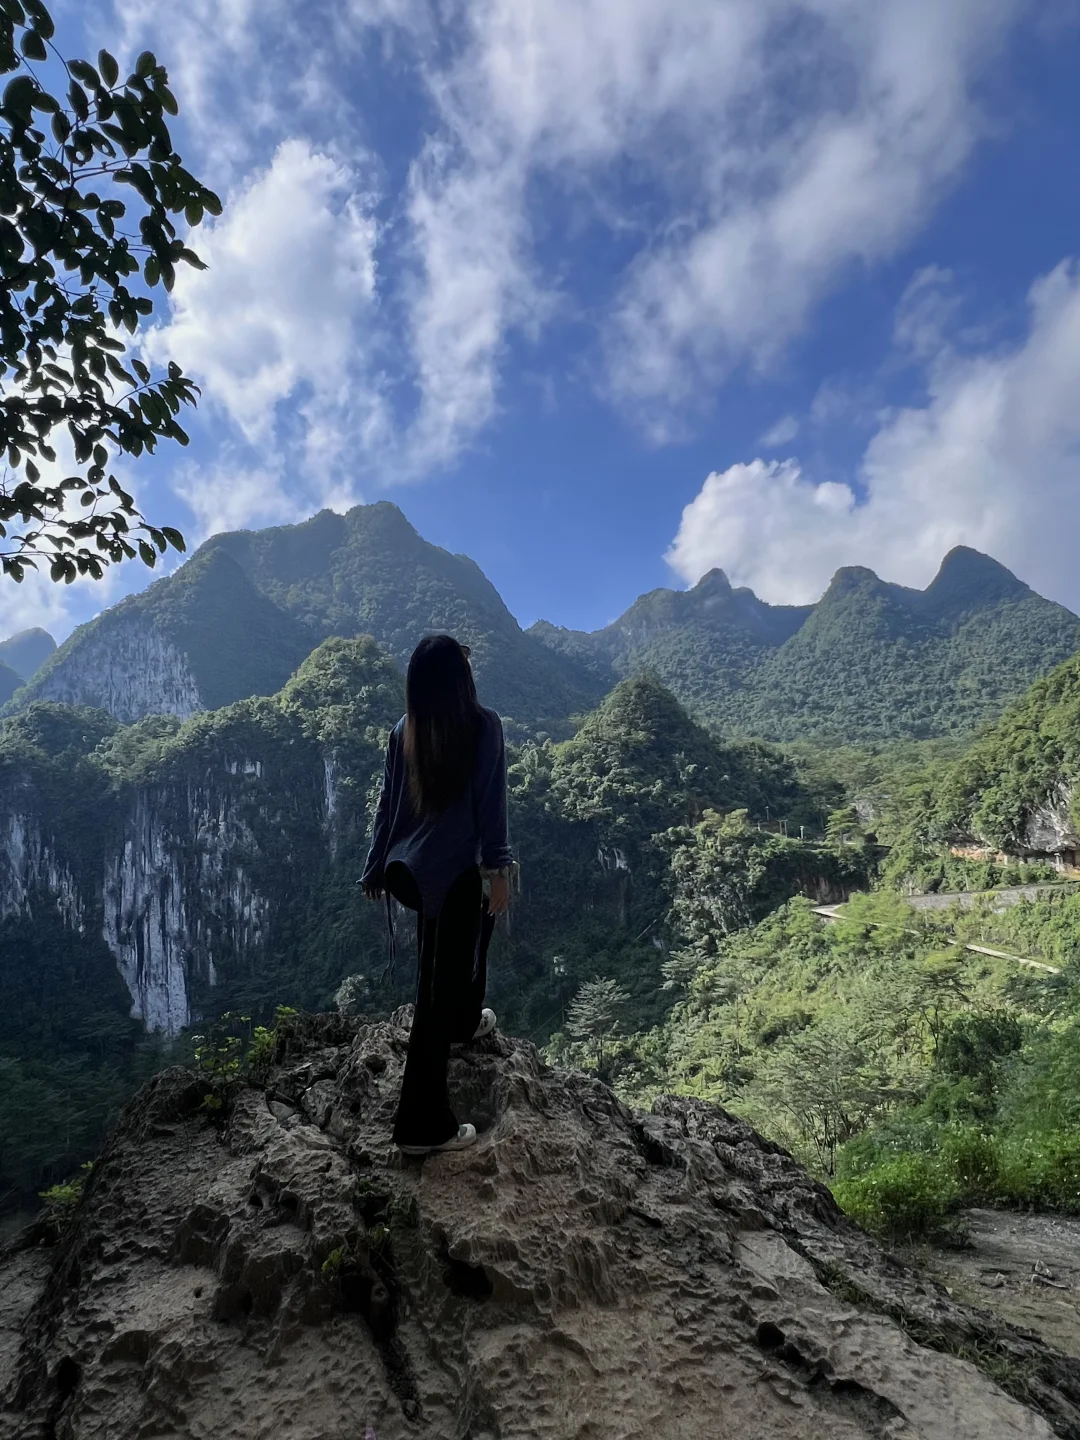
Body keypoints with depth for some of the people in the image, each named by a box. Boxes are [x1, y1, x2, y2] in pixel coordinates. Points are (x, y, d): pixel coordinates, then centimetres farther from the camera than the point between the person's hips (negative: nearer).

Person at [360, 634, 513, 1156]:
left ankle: (465, 1021, 51)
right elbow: (489, 801, -13)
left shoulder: (403, 731, 4)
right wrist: (497, 868, -8)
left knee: (476, 919, 33)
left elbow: (388, 804, 9)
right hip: (450, 873, -6)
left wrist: (375, 869, 17)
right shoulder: (483, 725, -10)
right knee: (437, 989, 1)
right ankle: (422, 1124, 10)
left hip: (406, 870, 7)